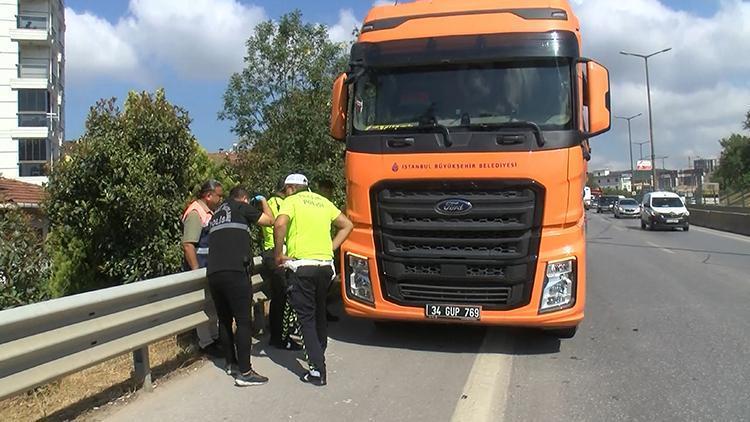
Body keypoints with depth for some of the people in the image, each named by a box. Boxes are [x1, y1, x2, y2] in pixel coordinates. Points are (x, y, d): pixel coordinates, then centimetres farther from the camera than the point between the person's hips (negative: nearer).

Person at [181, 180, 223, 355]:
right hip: (200, 268, -9)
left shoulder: (209, 212, 13)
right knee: (205, 306, 0)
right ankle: (206, 343, 10)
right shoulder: (195, 213, -16)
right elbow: (188, 244, -22)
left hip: (210, 267, 9)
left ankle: (215, 336, 28)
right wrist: (197, 271, -23)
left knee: (214, 304, 16)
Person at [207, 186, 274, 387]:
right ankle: (244, 373, -5)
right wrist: (263, 202, 25)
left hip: (213, 273, 8)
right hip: (234, 272, -7)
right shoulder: (241, 207, 6)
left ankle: (231, 363, 29)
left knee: (224, 320, 17)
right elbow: (270, 220, 10)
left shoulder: (216, 214, 25)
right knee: (243, 321, -5)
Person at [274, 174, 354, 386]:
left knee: (306, 317, 0)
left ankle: (317, 371, -3)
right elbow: (347, 225, 19)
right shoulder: (323, 201, 17)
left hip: (301, 266, -6)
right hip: (326, 265, 6)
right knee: (319, 311, 24)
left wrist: (278, 255, -10)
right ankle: (319, 351, 40)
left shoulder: (292, 201, 0)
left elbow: (280, 224, -20)